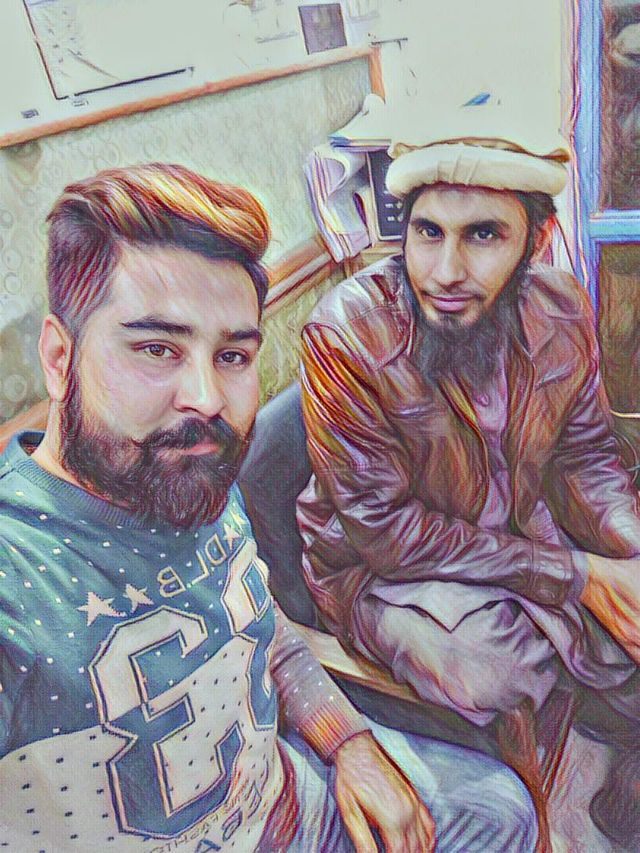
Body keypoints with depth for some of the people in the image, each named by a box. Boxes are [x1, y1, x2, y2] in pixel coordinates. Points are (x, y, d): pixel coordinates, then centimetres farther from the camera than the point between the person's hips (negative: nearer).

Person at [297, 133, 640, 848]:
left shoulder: (563, 309, -9)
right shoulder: (345, 334, -27)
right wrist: (579, 575, -22)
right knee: (488, 664, -31)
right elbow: (384, 528, -23)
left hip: (519, 528, 6)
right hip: (380, 564, -5)